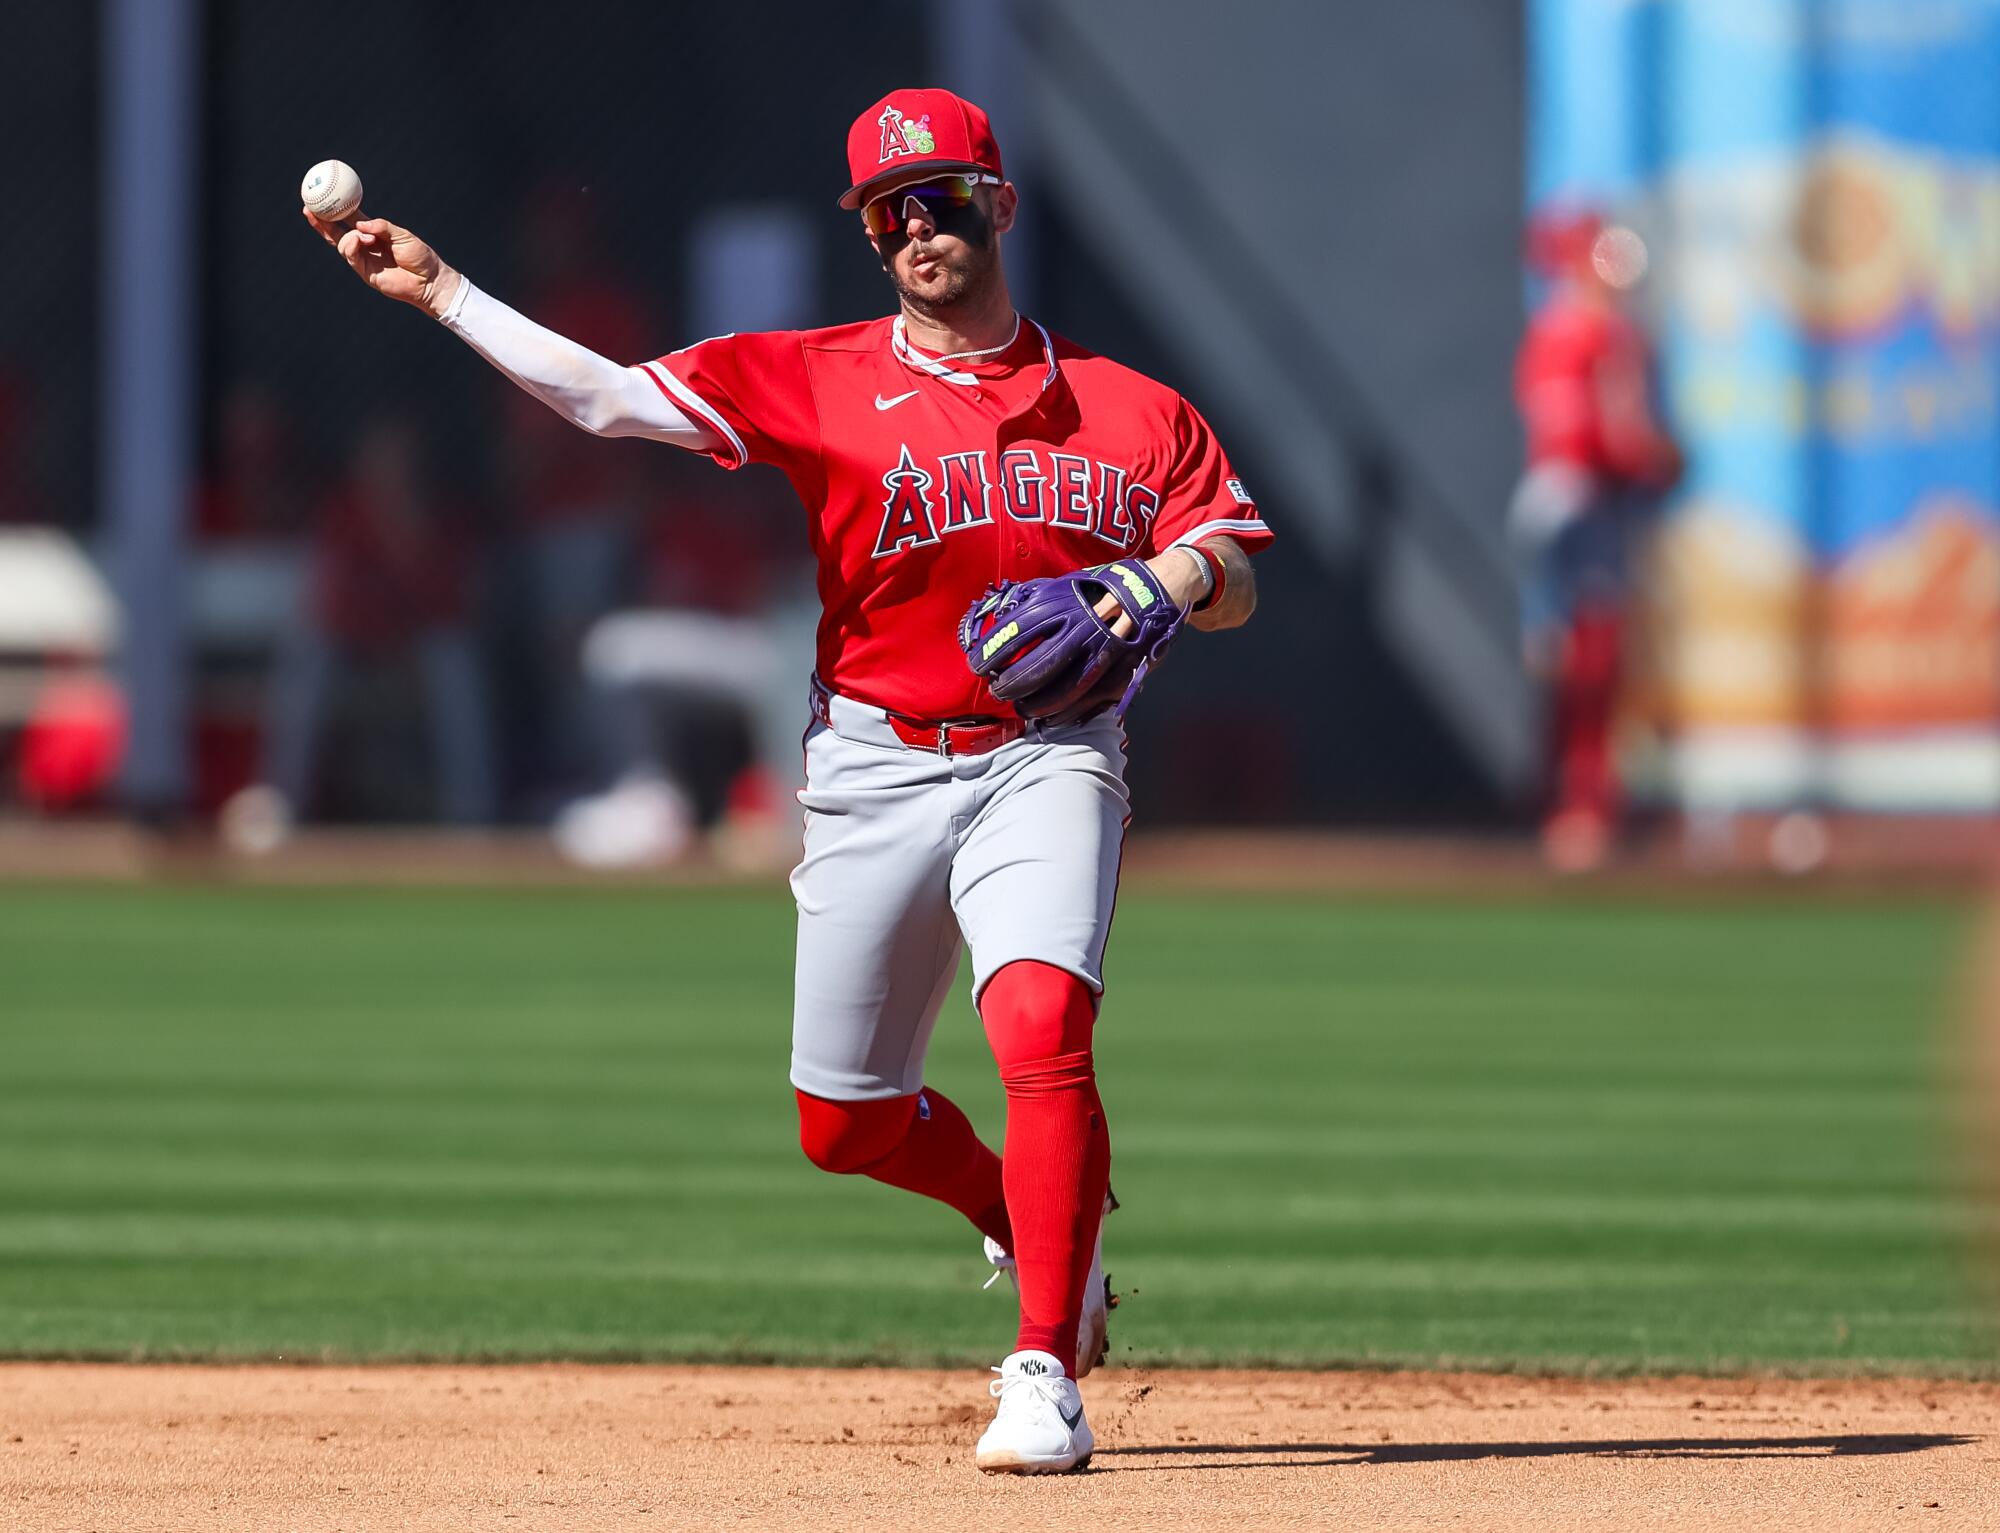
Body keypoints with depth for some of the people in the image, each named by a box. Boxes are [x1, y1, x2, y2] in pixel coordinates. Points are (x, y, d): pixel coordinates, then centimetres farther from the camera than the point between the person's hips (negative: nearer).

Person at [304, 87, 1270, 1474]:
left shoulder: (1126, 409, 4)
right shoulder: (815, 382, 3)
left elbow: (1236, 573, 4)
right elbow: (604, 396, -4)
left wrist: (1166, 584, -18)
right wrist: (441, 290, -10)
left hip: (1046, 758, -2)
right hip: (874, 771, 2)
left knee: (1041, 1028, -27)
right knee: (843, 1123, 7)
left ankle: (1046, 1377, -21)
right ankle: (1029, 1220, 38)